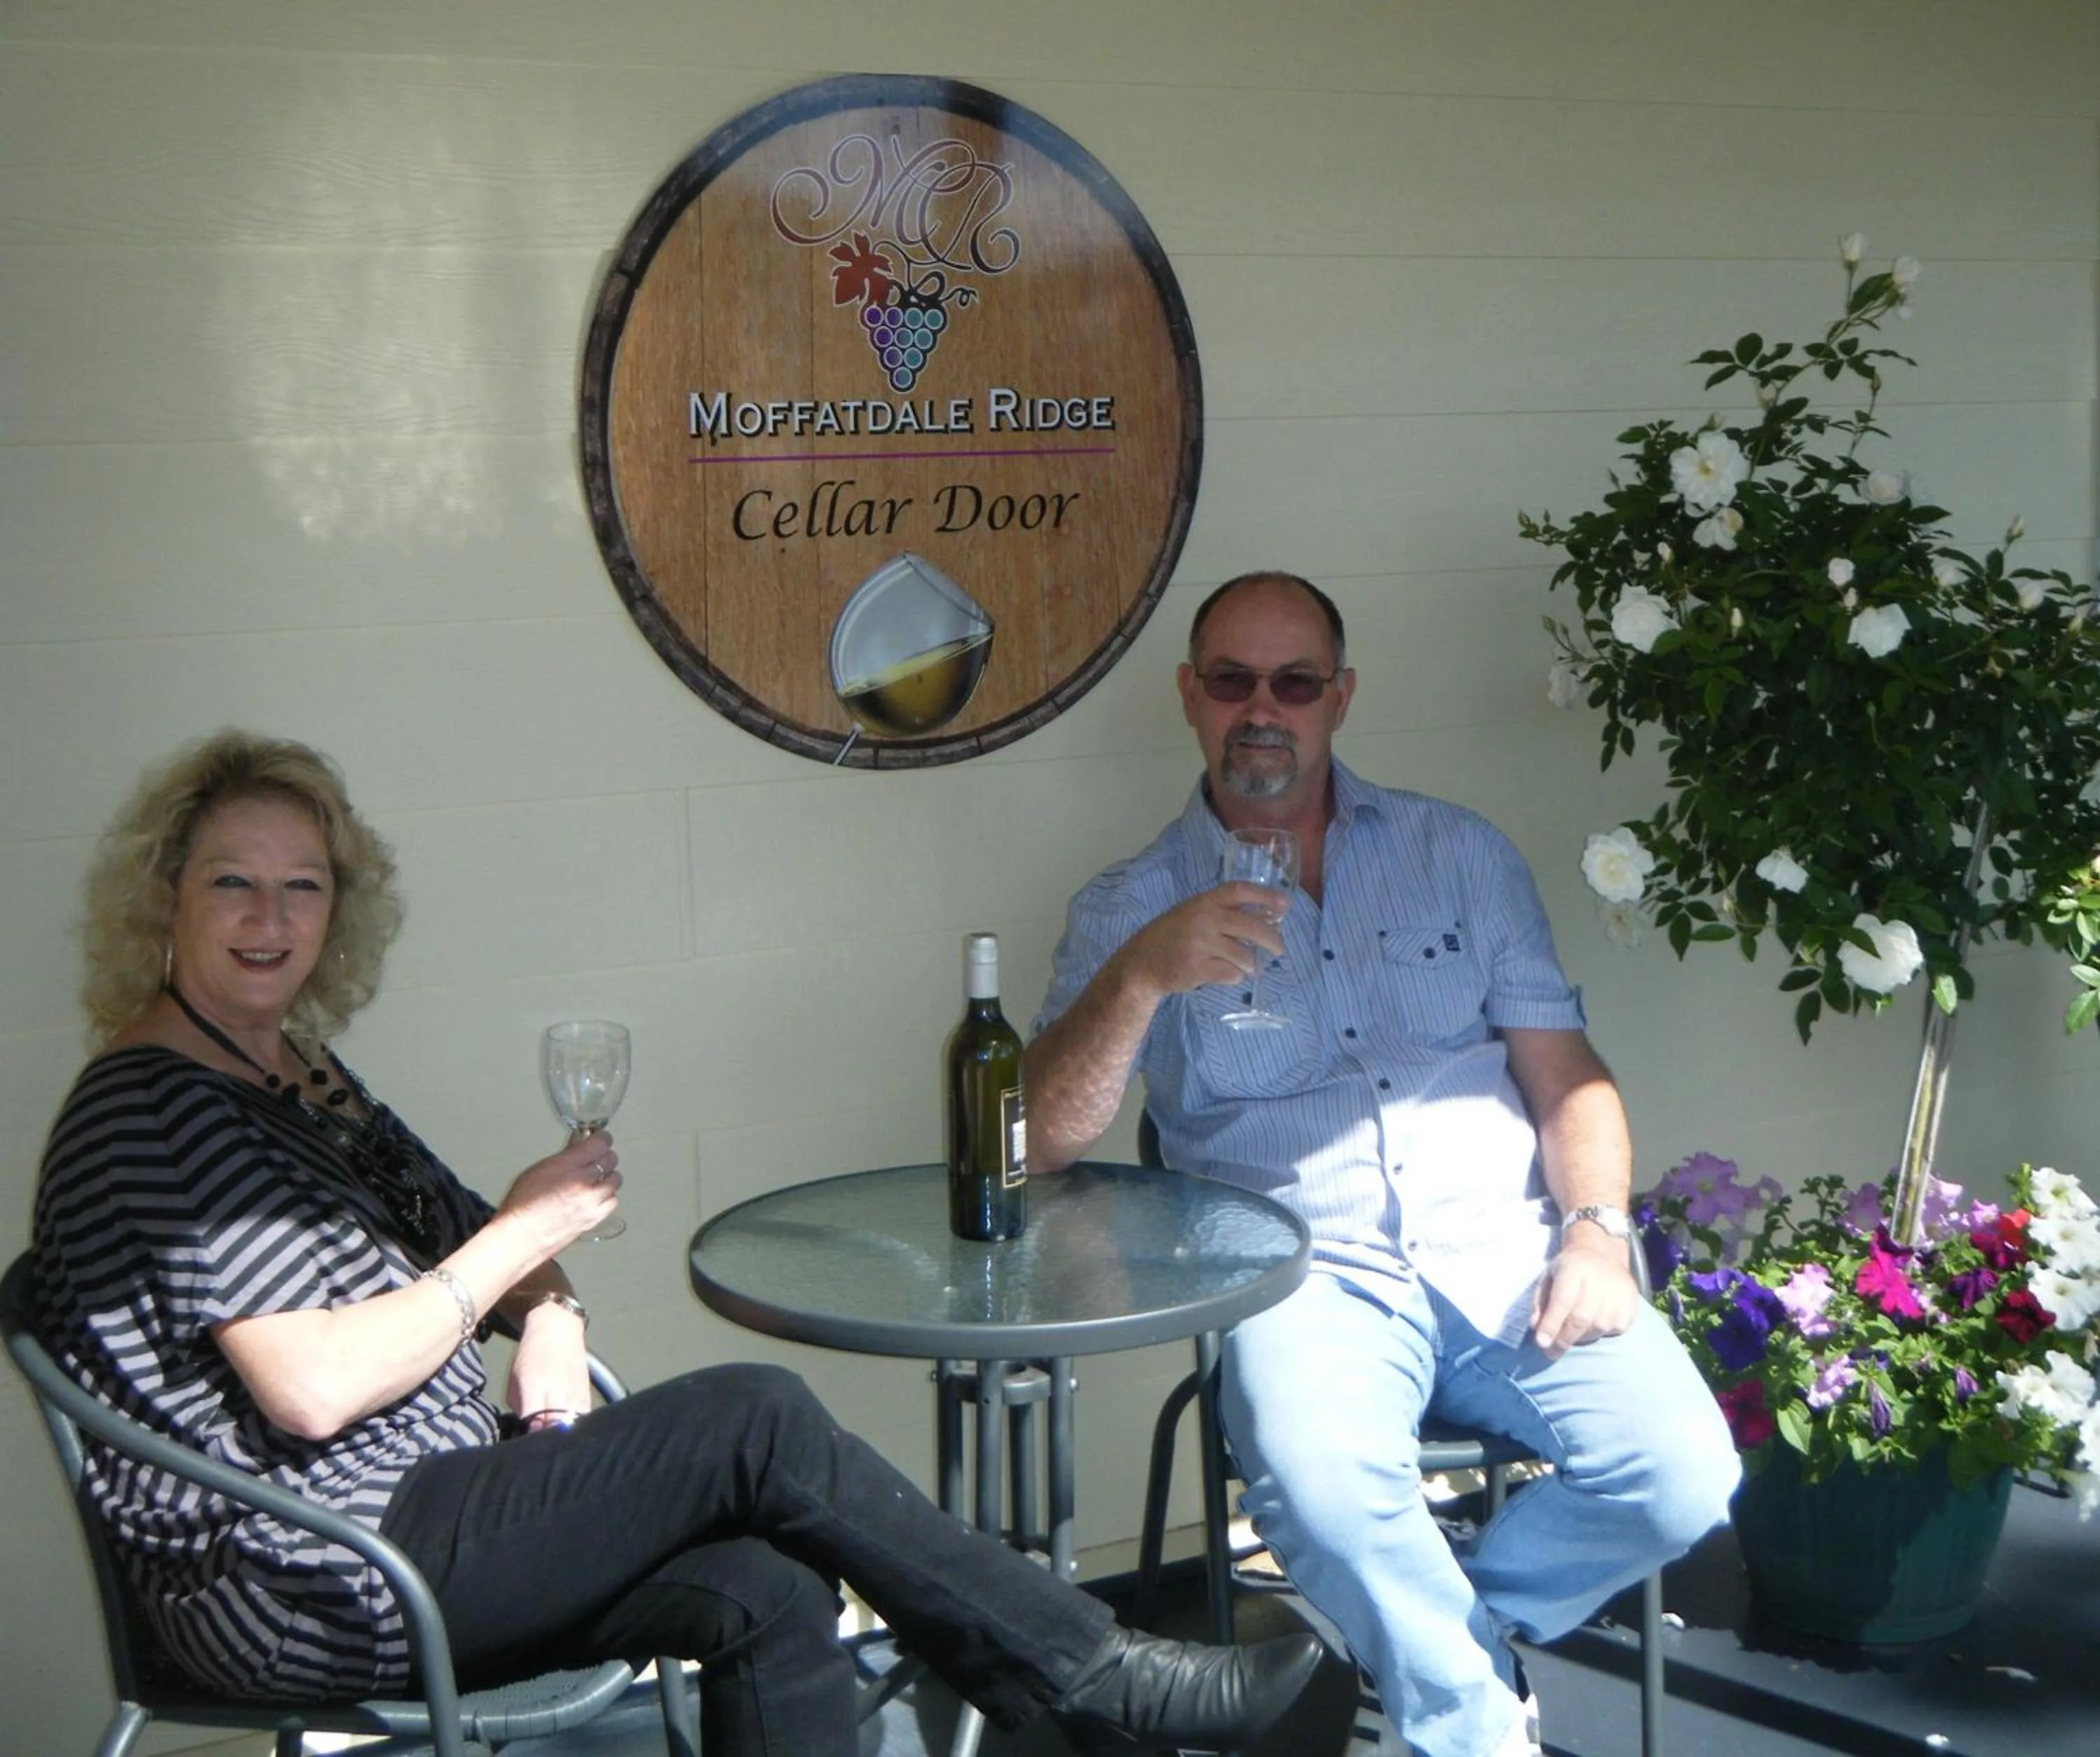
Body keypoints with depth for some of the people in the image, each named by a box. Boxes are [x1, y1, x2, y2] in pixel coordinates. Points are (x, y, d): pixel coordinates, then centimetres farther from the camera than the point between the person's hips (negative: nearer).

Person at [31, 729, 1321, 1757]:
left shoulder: (294, 1072, 16)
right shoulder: (150, 1113, -13)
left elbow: (450, 1237, 22)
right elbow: (310, 1390, -21)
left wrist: (550, 1316, -2)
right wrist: (518, 1240, -11)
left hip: (416, 1518, 9)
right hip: (308, 1588, -8)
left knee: (768, 1598, -15)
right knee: (757, 1420, -16)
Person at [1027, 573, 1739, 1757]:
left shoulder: (1460, 854, 17)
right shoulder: (1134, 906, 9)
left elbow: (1564, 1069, 12)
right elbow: (1045, 1138, -3)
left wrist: (1595, 1227, -6)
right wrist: (1141, 977, -20)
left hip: (1508, 1251, 3)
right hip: (1310, 1274, -2)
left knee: (1685, 1479, -21)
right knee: (1321, 1491, -34)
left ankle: (1426, 1639, 5)